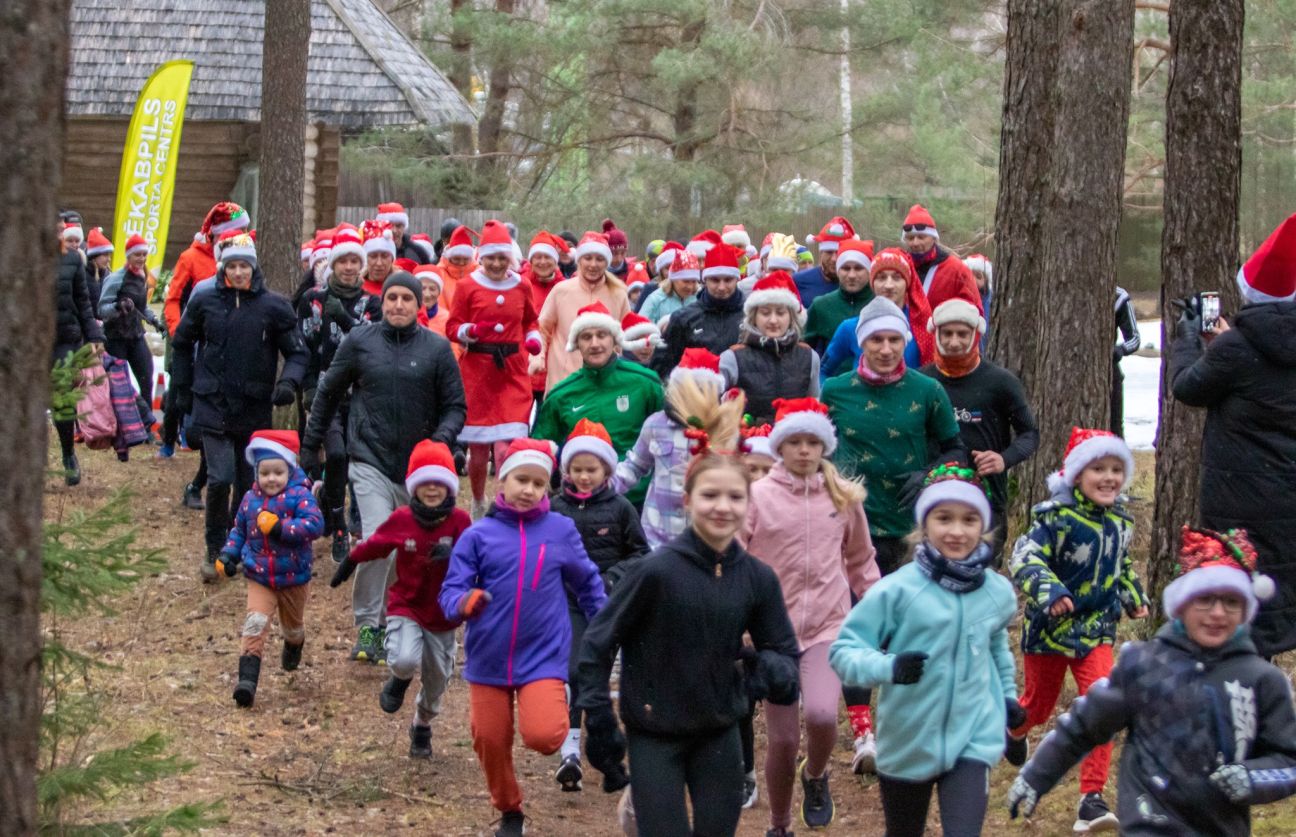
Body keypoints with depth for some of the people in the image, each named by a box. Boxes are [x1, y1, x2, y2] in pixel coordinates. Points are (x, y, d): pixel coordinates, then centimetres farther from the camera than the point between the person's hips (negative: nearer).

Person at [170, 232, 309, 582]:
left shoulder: (273, 306, -3)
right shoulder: (204, 302, 0)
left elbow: (297, 352, 1)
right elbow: (182, 343, 15)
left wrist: (288, 382, -18)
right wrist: (182, 389, 14)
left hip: (255, 409, 1)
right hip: (212, 405, -1)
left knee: (248, 482, 9)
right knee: (220, 478, -12)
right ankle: (215, 550, 5)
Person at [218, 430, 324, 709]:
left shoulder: (299, 495, -17)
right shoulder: (250, 499, -1)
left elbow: (314, 523, -30)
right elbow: (239, 530, 13)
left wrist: (283, 528, -38)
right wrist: (229, 553, 0)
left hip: (294, 578, -1)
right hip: (259, 578, 1)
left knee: (293, 625, 22)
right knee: (255, 625, -18)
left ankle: (293, 646, 58)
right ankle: (247, 680, -23)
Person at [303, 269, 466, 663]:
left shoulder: (437, 349, 0)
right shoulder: (360, 341, 0)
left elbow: (455, 406, 4)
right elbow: (328, 392, 11)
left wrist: (442, 438, -15)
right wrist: (310, 445, 13)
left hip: (418, 466, 2)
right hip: (371, 463, -2)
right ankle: (367, 626, -6)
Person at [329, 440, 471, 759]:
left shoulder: (459, 521, -13)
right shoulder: (401, 520, -9)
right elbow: (373, 545, 6)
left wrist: (451, 554, -40)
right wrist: (348, 564, 18)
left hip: (443, 616, 1)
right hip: (406, 608, -1)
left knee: (436, 682, 15)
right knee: (405, 660, -29)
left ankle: (422, 728, 45)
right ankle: (399, 681, 9)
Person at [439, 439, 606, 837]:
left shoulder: (561, 530, -1)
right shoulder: (479, 535, -4)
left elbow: (588, 583, 13)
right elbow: (451, 589, -6)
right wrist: (464, 602, -28)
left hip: (543, 656, -1)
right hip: (489, 659, 1)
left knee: (543, 735, -22)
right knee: (490, 740, 10)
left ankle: (562, 721, 15)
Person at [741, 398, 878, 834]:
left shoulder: (844, 496, 3)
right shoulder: (758, 496, -6)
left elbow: (861, 561, 15)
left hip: (829, 628, 1)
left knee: (821, 715, -25)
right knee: (783, 740, 3)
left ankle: (815, 777, 10)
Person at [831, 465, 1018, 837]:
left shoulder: (998, 591, 0)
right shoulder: (897, 590, -16)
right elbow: (843, 650, -14)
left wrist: (1008, 694, 15)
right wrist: (887, 667, -31)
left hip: (974, 740, 2)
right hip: (907, 744, -1)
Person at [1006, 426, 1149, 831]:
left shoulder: (1120, 520, 3)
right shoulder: (1056, 517, -19)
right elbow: (1024, 559, -28)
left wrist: (1134, 597, 20)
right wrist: (1049, 590, -42)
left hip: (1095, 631, 4)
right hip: (1049, 628, -4)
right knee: (1039, 705, 16)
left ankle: (1092, 799, -10)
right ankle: (1014, 730, 55)